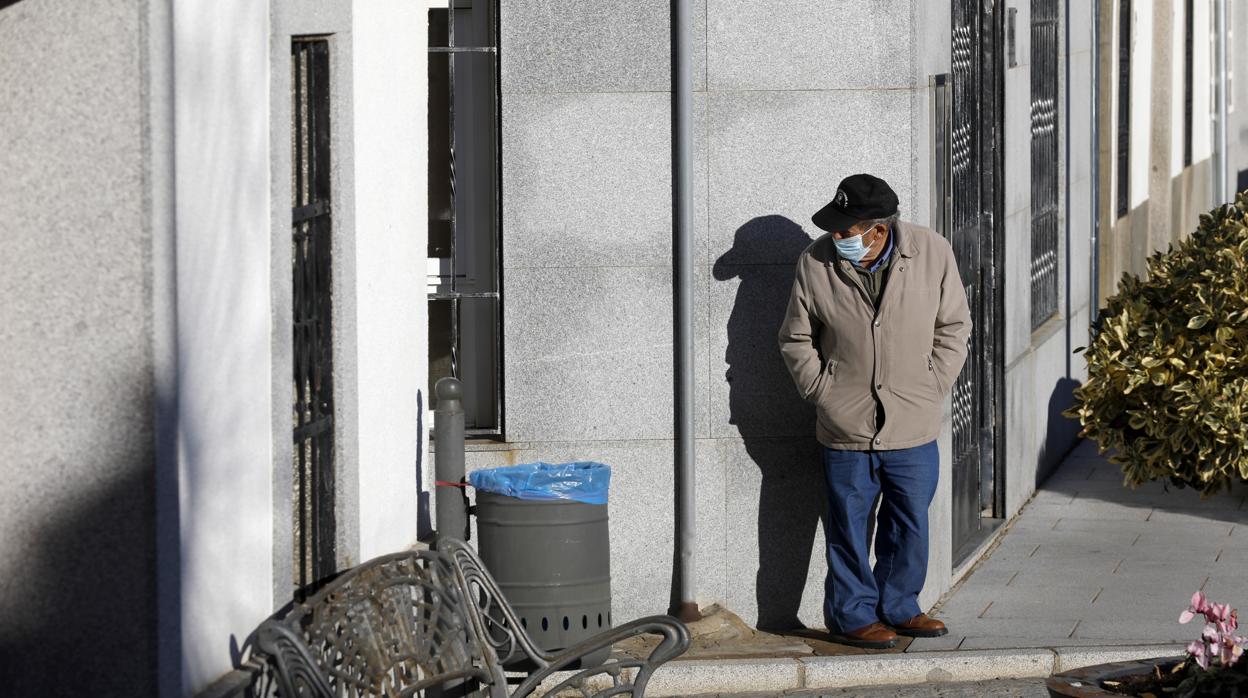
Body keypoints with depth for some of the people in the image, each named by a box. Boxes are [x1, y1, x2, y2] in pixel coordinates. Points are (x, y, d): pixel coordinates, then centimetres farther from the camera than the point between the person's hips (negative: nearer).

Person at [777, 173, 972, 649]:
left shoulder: (931, 253, -8)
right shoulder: (816, 264, -9)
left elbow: (953, 328, 5)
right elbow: (796, 340, 4)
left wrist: (931, 389, -1)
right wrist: (823, 392, -3)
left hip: (913, 430, 1)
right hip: (846, 430, -1)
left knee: (910, 524, 12)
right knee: (849, 526, 6)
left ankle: (897, 608, 28)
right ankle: (853, 615, 20)